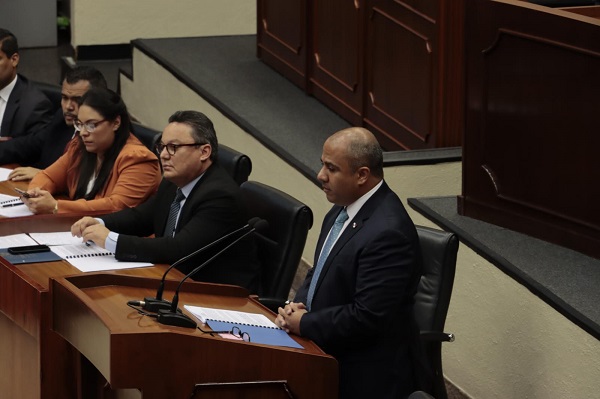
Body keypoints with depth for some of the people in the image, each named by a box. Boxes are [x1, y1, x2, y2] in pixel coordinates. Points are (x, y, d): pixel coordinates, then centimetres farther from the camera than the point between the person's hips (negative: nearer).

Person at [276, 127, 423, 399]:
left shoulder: (387, 233, -23)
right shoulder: (344, 208, 6)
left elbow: (367, 317, -25)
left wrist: (304, 324, -13)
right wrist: (298, 305, 0)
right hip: (329, 355, 8)